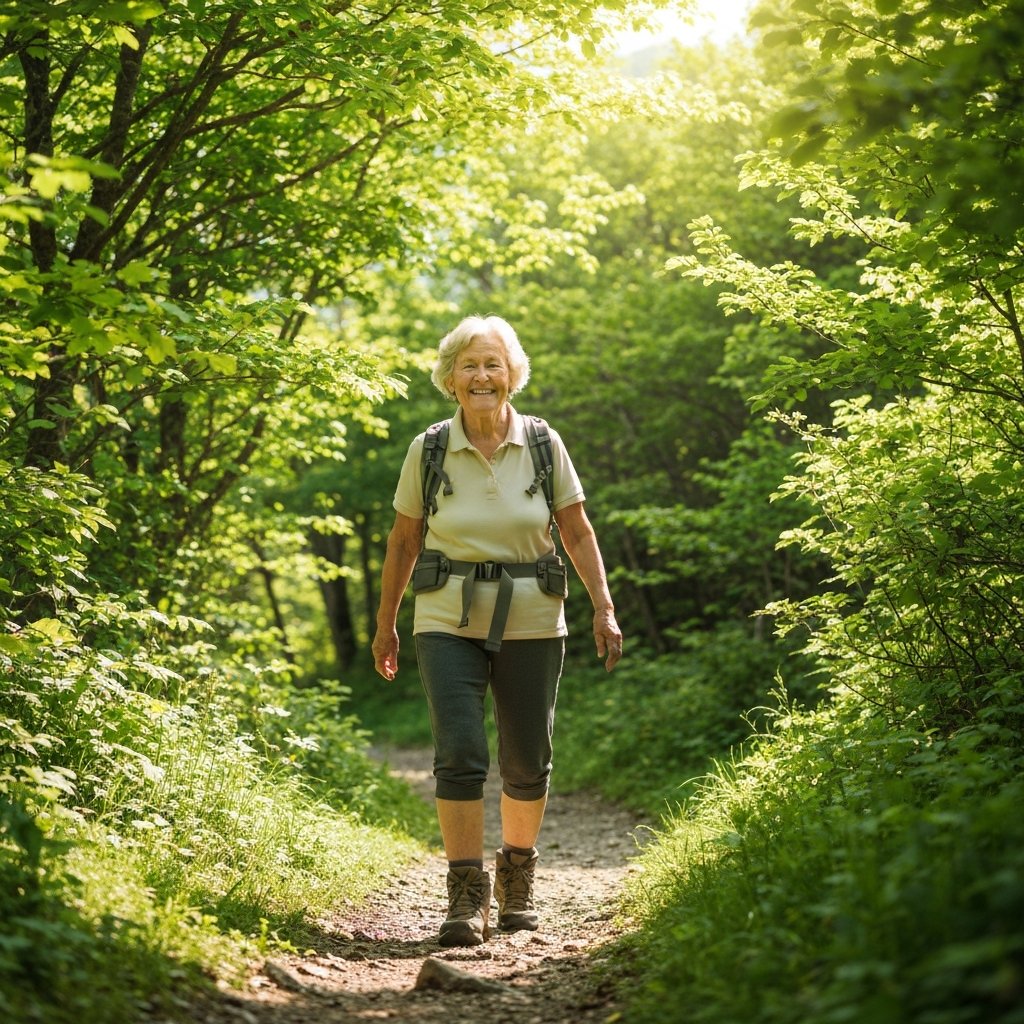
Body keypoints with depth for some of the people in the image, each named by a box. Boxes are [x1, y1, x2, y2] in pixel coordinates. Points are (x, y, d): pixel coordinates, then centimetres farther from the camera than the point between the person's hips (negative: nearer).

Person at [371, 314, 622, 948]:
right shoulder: (427, 450, -1)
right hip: (448, 622, -1)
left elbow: (579, 534, 4)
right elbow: (404, 541, 8)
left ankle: (518, 875, 30)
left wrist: (604, 609, -4)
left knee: (528, 763, 7)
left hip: (531, 623, 1)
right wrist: (385, 623, 11)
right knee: (459, 755, -13)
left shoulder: (543, 444, -1)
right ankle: (468, 895, -6)